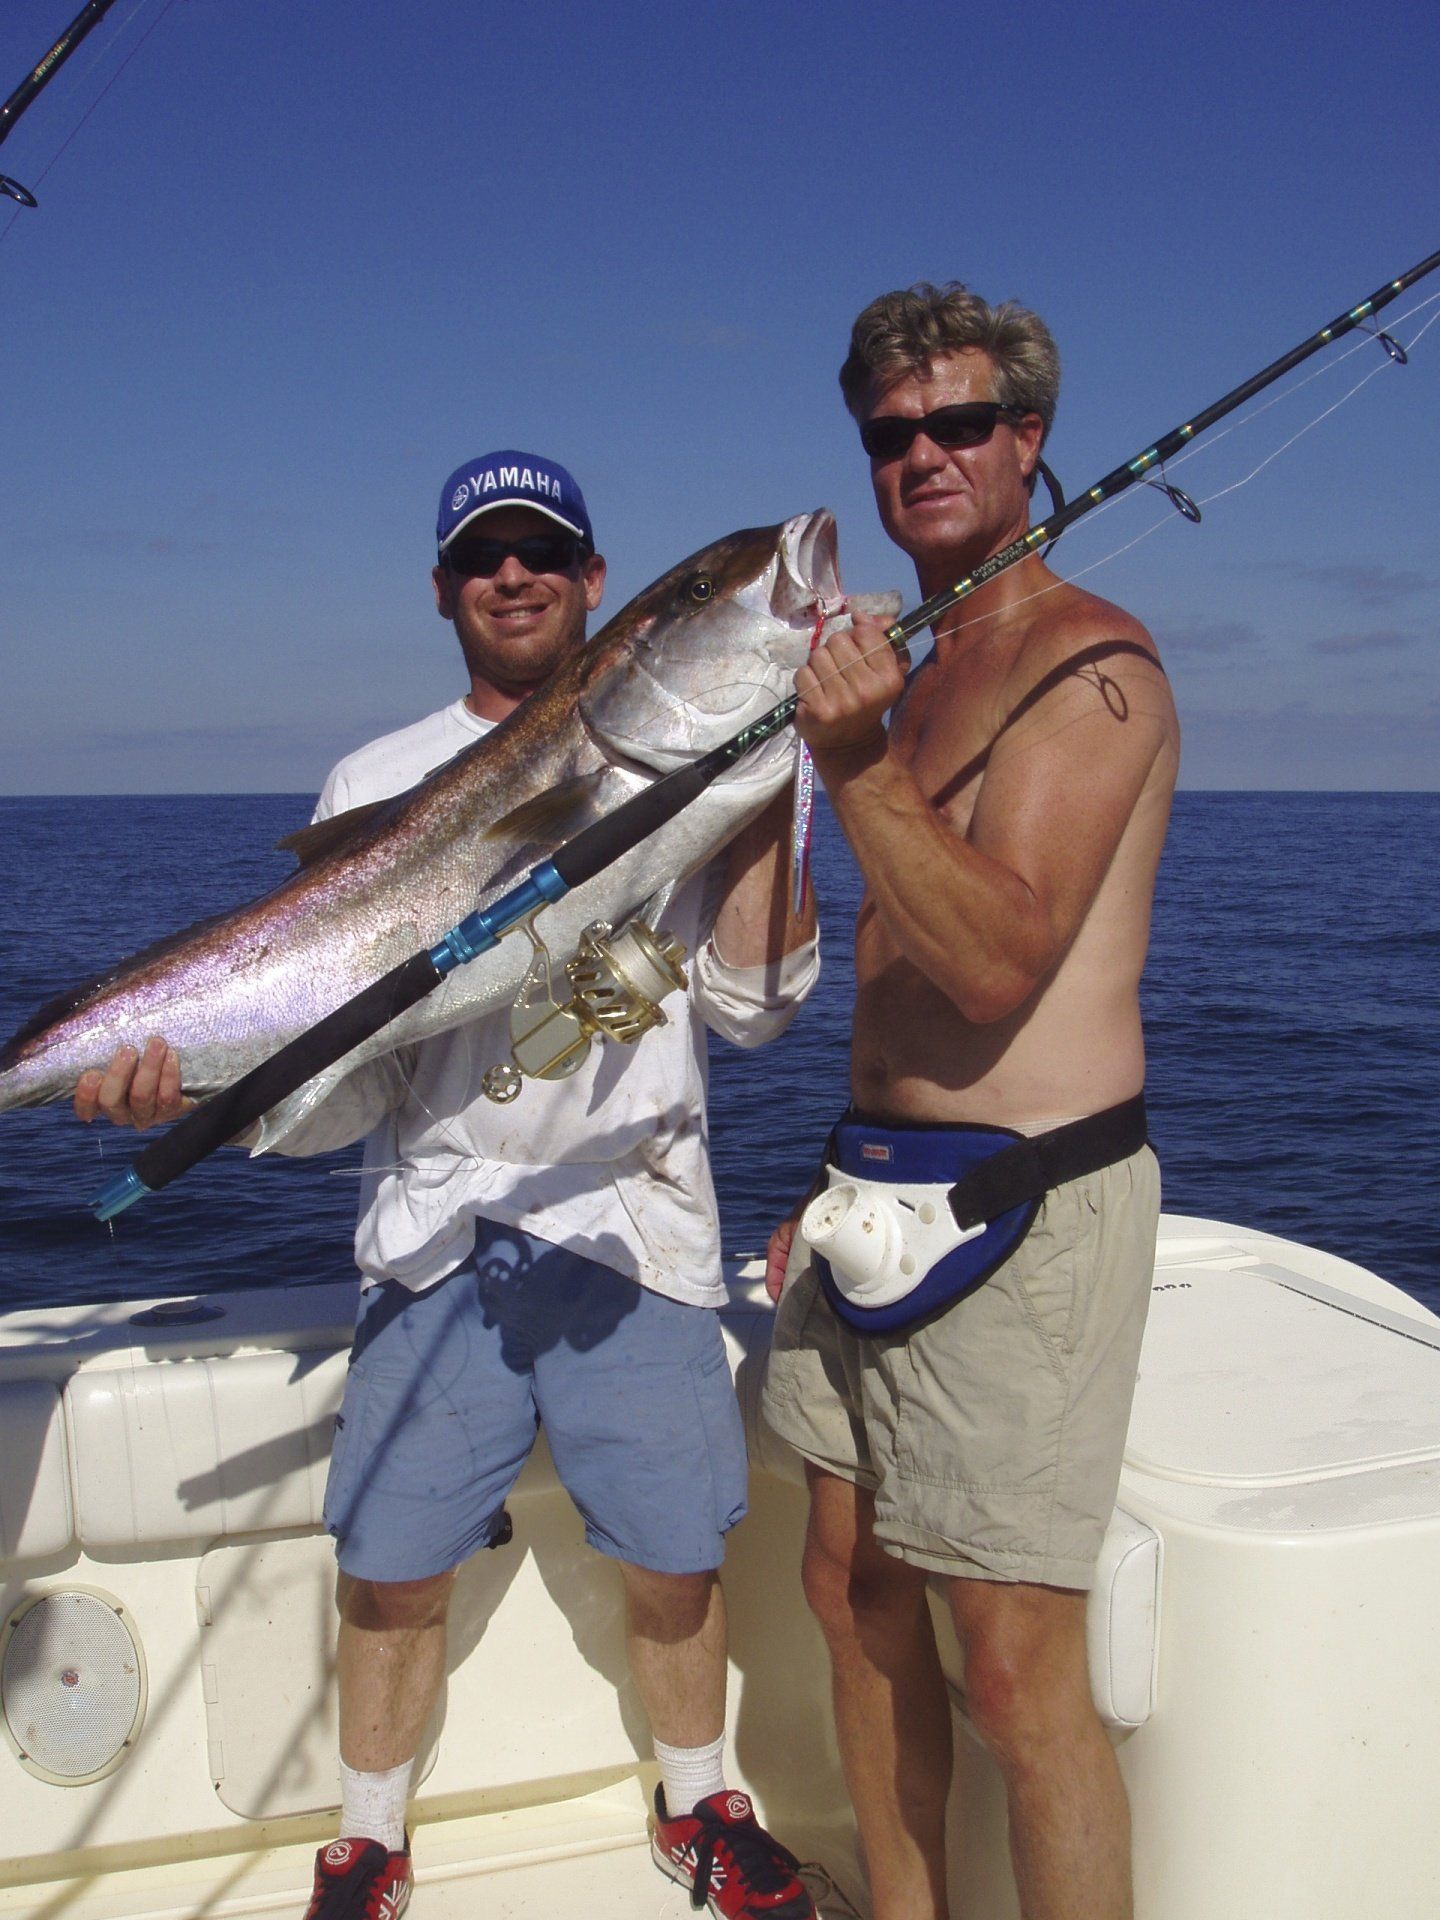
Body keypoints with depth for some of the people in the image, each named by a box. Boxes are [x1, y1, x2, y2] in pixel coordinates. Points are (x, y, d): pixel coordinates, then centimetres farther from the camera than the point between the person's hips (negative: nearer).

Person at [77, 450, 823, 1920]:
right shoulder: (379, 787, 6)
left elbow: (751, 1003, -3)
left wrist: (767, 785, -12)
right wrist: (199, 1085, -20)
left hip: (634, 1220, 0)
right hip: (439, 1230, 1)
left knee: (670, 1565, 7)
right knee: (393, 1569, 6)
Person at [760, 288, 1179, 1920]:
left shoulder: (1086, 662, -11)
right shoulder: (930, 667, 17)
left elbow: (996, 960, -22)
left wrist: (853, 760, -30)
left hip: (1022, 1206, -9)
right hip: (888, 1189, 9)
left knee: (1016, 1675, -4)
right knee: (852, 1586, 17)